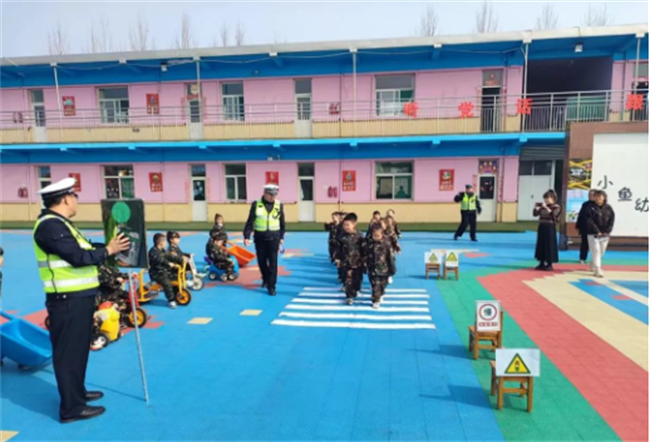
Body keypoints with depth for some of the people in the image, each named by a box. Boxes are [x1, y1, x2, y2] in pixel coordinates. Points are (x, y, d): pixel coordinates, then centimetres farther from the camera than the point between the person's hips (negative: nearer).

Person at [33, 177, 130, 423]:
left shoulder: (59, 223, 15)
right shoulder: (50, 225, -19)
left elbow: (84, 250, 13)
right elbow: (78, 256, -24)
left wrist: (110, 246, 6)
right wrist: (108, 250, -12)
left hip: (78, 297, 11)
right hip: (67, 300, -11)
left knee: (79, 348, 21)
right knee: (69, 352, -1)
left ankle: (77, 392, 36)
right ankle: (72, 407, 10)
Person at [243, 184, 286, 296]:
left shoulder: (279, 205, 0)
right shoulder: (256, 204, -4)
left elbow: (282, 223, 8)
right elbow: (250, 222, -4)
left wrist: (281, 237, 8)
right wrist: (247, 236, -11)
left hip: (273, 237, 0)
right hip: (260, 237, 0)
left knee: (273, 263, -3)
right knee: (261, 261, 12)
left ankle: (271, 286, 4)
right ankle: (266, 278, 39)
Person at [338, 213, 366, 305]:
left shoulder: (359, 236, -13)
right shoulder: (343, 236, -4)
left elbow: (364, 249, -8)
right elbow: (339, 249, 5)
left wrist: (364, 261, -6)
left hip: (357, 262, -1)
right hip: (346, 263, 1)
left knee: (357, 279, 14)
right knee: (348, 280, -2)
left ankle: (355, 291, 40)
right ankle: (349, 296, 5)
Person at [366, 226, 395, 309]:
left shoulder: (386, 244, -12)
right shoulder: (368, 243, -8)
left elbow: (391, 257, -6)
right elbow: (365, 255, 3)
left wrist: (392, 268, -3)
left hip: (384, 269, 0)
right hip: (373, 269, 0)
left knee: (383, 285, 17)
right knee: (375, 286, -3)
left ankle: (380, 295, 44)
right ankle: (376, 301, 9)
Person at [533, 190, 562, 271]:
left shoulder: (556, 207, -6)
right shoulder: (543, 206, 10)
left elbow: (553, 214, -24)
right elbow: (535, 214, 11)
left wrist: (546, 207, -26)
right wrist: (536, 207, -2)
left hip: (549, 228, -6)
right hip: (542, 227, 7)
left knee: (549, 245, -4)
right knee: (541, 245, 8)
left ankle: (550, 264, 4)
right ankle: (542, 263, 17)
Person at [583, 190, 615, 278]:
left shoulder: (608, 208, 5)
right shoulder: (591, 207, -6)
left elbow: (611, 221, 3)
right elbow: (589, 221, -12)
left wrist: (607, 232, -9)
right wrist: (597, 232, -17)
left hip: (605, 235, 4)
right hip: (593, 234, -4)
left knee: (601, 252, 14)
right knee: (595, 251, -8)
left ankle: (593, 266, 36)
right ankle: (597, 270, -8)